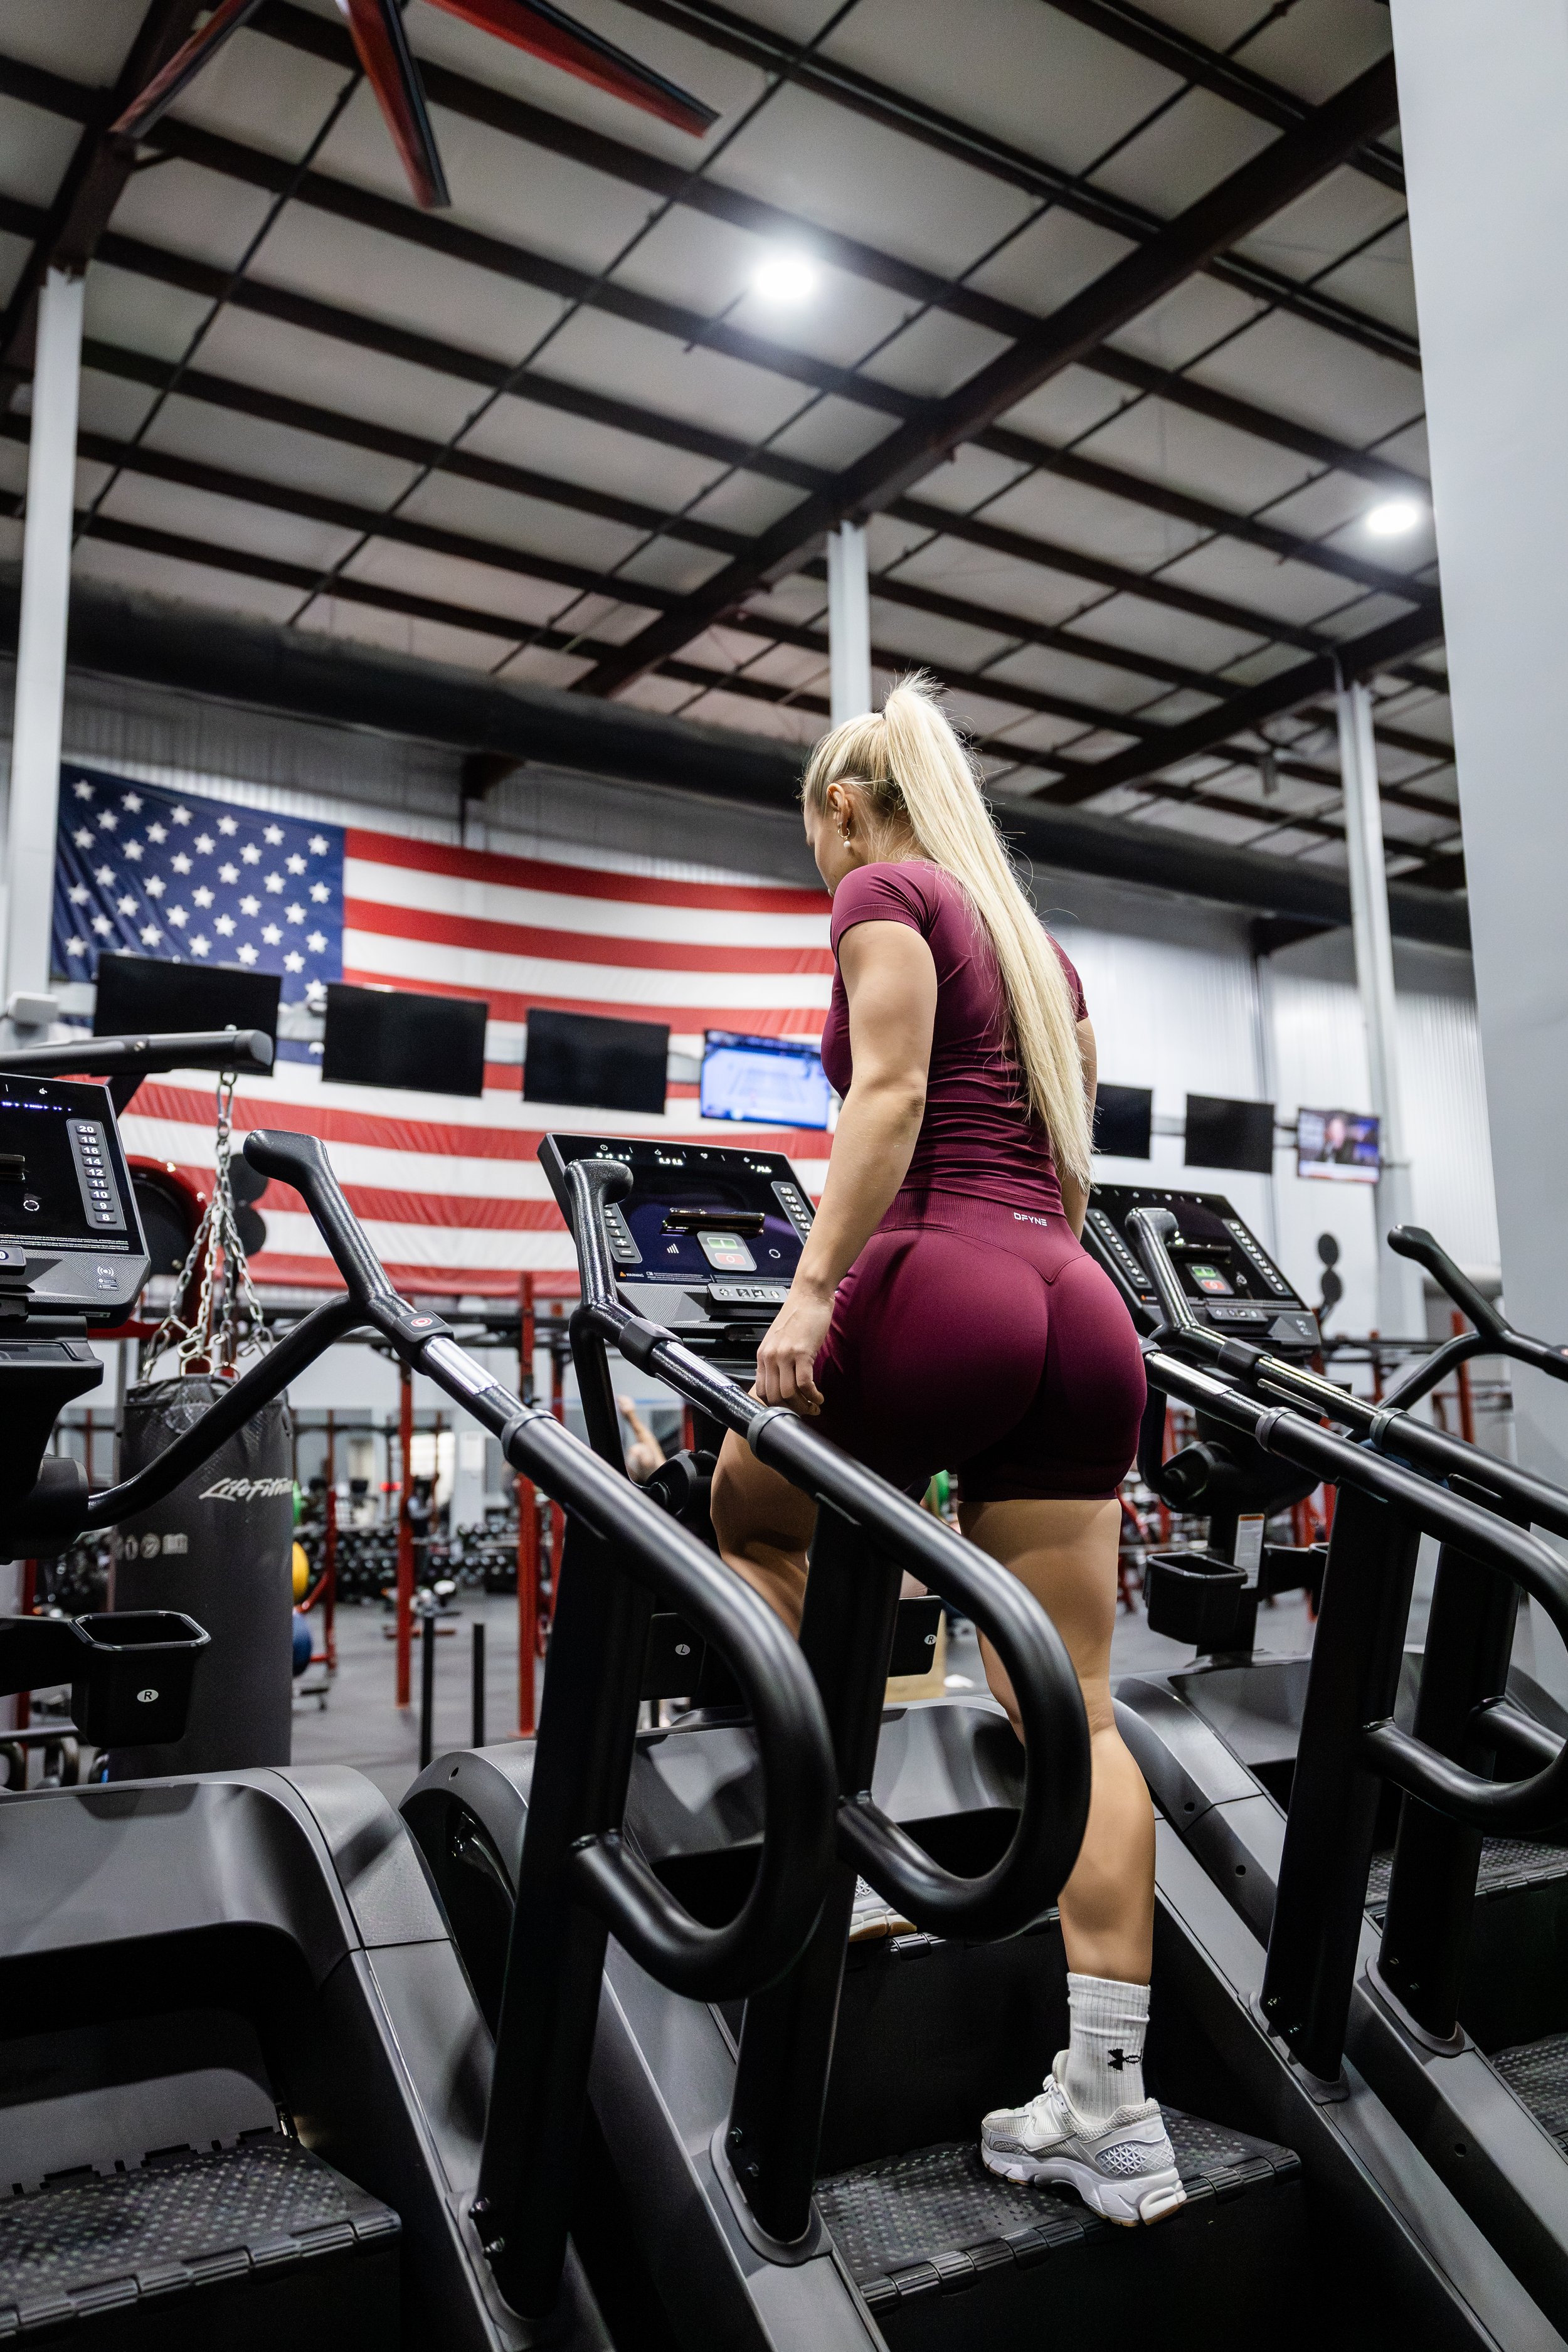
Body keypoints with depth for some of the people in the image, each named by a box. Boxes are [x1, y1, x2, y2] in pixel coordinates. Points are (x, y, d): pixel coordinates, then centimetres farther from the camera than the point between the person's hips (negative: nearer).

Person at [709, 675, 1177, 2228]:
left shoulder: (881, 889, 5)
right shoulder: (1034, 942, 27)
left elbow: (888, 1094, -11)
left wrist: (814, 1285, -16)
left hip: (941, 1286, -7)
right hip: (1080, 1313, 8)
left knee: (748, 1509, 21)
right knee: (1071, 1709, 5)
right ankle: (1107, 2107, 7)